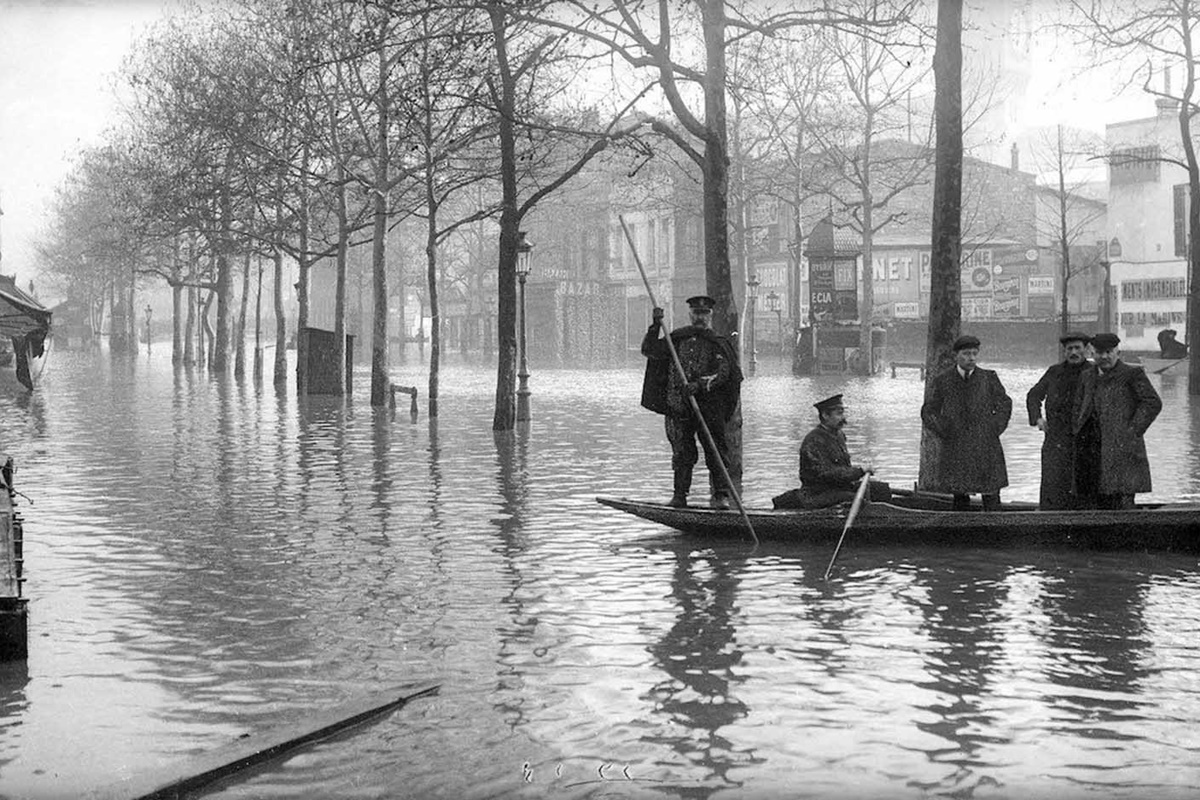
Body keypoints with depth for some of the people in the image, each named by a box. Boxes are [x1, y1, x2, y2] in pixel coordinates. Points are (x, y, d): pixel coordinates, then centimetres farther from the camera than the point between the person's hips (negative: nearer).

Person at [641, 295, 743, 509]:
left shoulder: (717, 343, 3)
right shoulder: (678, 338, 14)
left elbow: (722, 372, -10)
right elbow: (649, 351, 10)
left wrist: (700, 385, -25)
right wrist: (655, 326, -3)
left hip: (709, 405, -2)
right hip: (679, 404, 2)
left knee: (716, 449, -6)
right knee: (682, 451, 4)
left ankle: (720, 495, -3)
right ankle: (680, 495, 9)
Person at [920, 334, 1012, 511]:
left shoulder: (989, 378, 5)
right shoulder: (942, 382, 3)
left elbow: (1005, 405, 16)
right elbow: (928, 413, 9)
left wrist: (994, 431, 5)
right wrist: (945, 434, -1)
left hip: (986, 449, 0)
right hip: (955, 451, 0)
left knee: (991, 499, -2)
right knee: (960, 498, 4)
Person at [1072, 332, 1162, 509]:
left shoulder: (1132, 374, 0)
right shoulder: (1088, 376, 18)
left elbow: (1153, 403, -7)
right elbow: (1078, 406, 27)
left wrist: (1133, 431, -11)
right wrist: (1078, 431, 12)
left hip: (1120, 446, -5)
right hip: (1090, 447, 5)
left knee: (1121, 498, -10)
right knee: (1088, 499, 2)